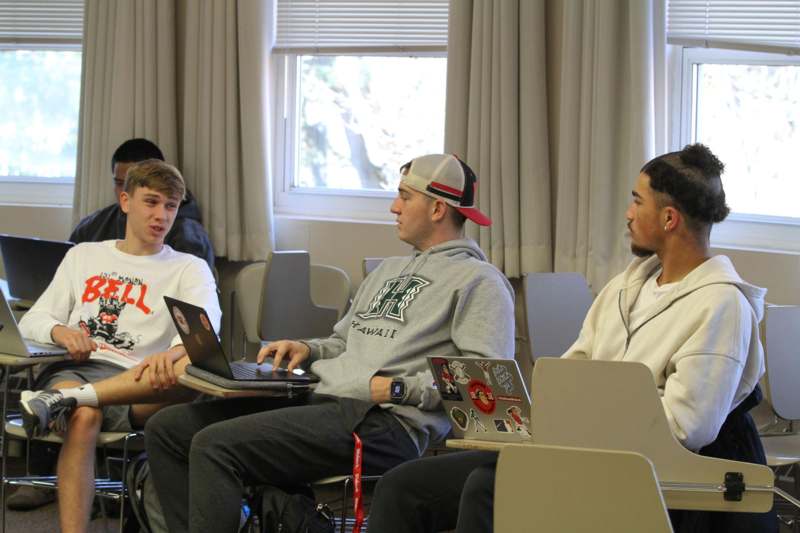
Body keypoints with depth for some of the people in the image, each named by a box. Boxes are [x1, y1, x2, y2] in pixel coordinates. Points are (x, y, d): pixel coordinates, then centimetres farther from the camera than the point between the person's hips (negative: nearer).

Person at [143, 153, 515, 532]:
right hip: (321, 401, 9)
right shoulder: (389, 270, 28)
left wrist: (399, 388, -18)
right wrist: (308, 350, 14)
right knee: (167, 428, -1)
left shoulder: (478, 281, -1)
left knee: (215, 445, -26)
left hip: (387, 422, -9)